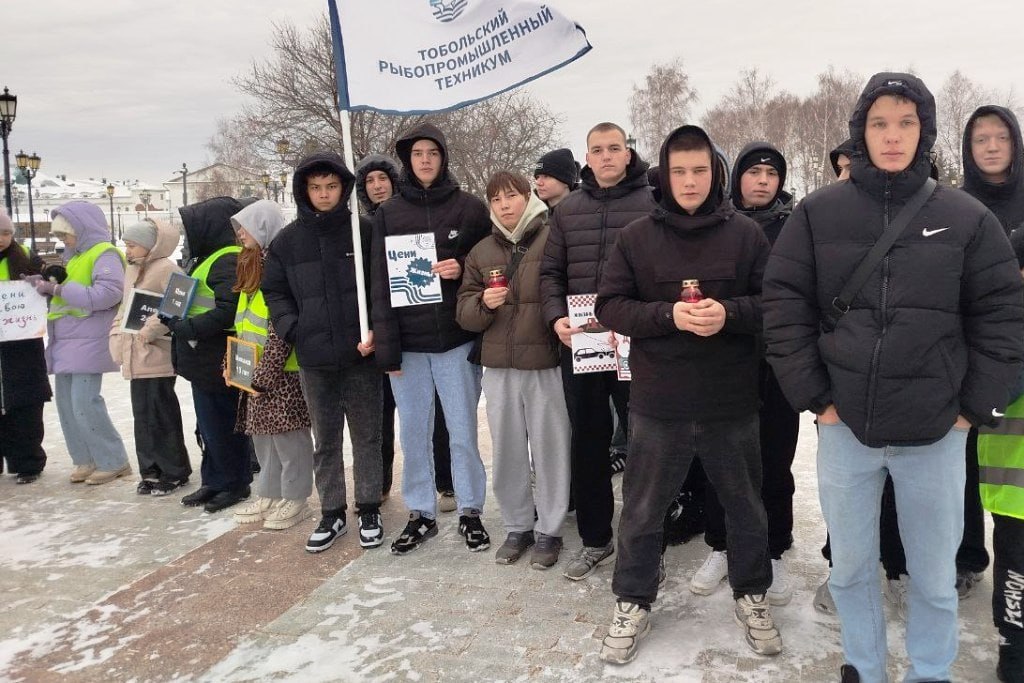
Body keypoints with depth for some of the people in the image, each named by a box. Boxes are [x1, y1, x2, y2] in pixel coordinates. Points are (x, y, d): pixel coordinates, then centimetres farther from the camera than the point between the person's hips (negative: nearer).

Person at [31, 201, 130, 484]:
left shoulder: (105, 254, -9)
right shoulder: (75, 256, 19)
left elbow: (107, 293, -23)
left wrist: (59, 288, -18)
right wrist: (48, 285, 3)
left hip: (88, 342, -9)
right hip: (66, 342, 9)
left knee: (85, 404, -10)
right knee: (67, 404, 9)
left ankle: (114, 462, 1)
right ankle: (86, 460, 18)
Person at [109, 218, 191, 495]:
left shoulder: (166, 269, -9)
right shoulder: (132, 270, 17)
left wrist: (152, 328, -21)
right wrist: (117, 334, 11)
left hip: (157, 355, -8)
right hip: (135, 356, 8)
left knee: (162, 413, -3)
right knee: (142, 413, 12)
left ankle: (174, 472, 8)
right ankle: (151, 470, 22)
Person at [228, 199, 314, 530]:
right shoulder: (251, 265, 14)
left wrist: (264, 375, -20)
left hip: (282, 373, -9)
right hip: (254, 371, 9)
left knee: (288, 436, 2)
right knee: (263, 435, 16)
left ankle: (295, 498, 15)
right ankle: (269, 494, 29)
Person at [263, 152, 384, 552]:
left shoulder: (364, 232, -1)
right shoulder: (288, 241, 6)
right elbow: (274, 290, 11)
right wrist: (291, 328, -5)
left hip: (361, 356, -2)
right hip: (313, 360, 2)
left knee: (367, 436, 9)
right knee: (325, 441, 13)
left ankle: (369, 510, 24)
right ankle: (332, 513, 26)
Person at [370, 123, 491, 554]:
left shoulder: (470, 208, 2)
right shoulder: (388, 213, 5)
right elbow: (381, 281, 2)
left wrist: (462, 269, -15)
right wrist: (386, 345, -5)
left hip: (456, 340, -1)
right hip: (407, 343, 2)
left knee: (462, 432, 5)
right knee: (413, 433, 9)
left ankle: (470, 511, 20)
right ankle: (420, 513, 23)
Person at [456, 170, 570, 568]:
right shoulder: (481, 253, 12)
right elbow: (464, 312, 11)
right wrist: (483, 303, -9)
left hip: (547, 364, -4)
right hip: (498, 367, 5)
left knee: (549, 449, 5)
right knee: (506, 451, 13)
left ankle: (549, 531, 21)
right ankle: (517, 527, 29)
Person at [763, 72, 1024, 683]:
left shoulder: (967, 217, 0)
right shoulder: (819, 213, -1)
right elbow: (784, 306, -1)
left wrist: (974, 407, -2)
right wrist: (813, 396, -5)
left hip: (936, 434, 0)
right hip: (846, 427, 1)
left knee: (935, 576, 13)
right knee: (851, 568, 15)